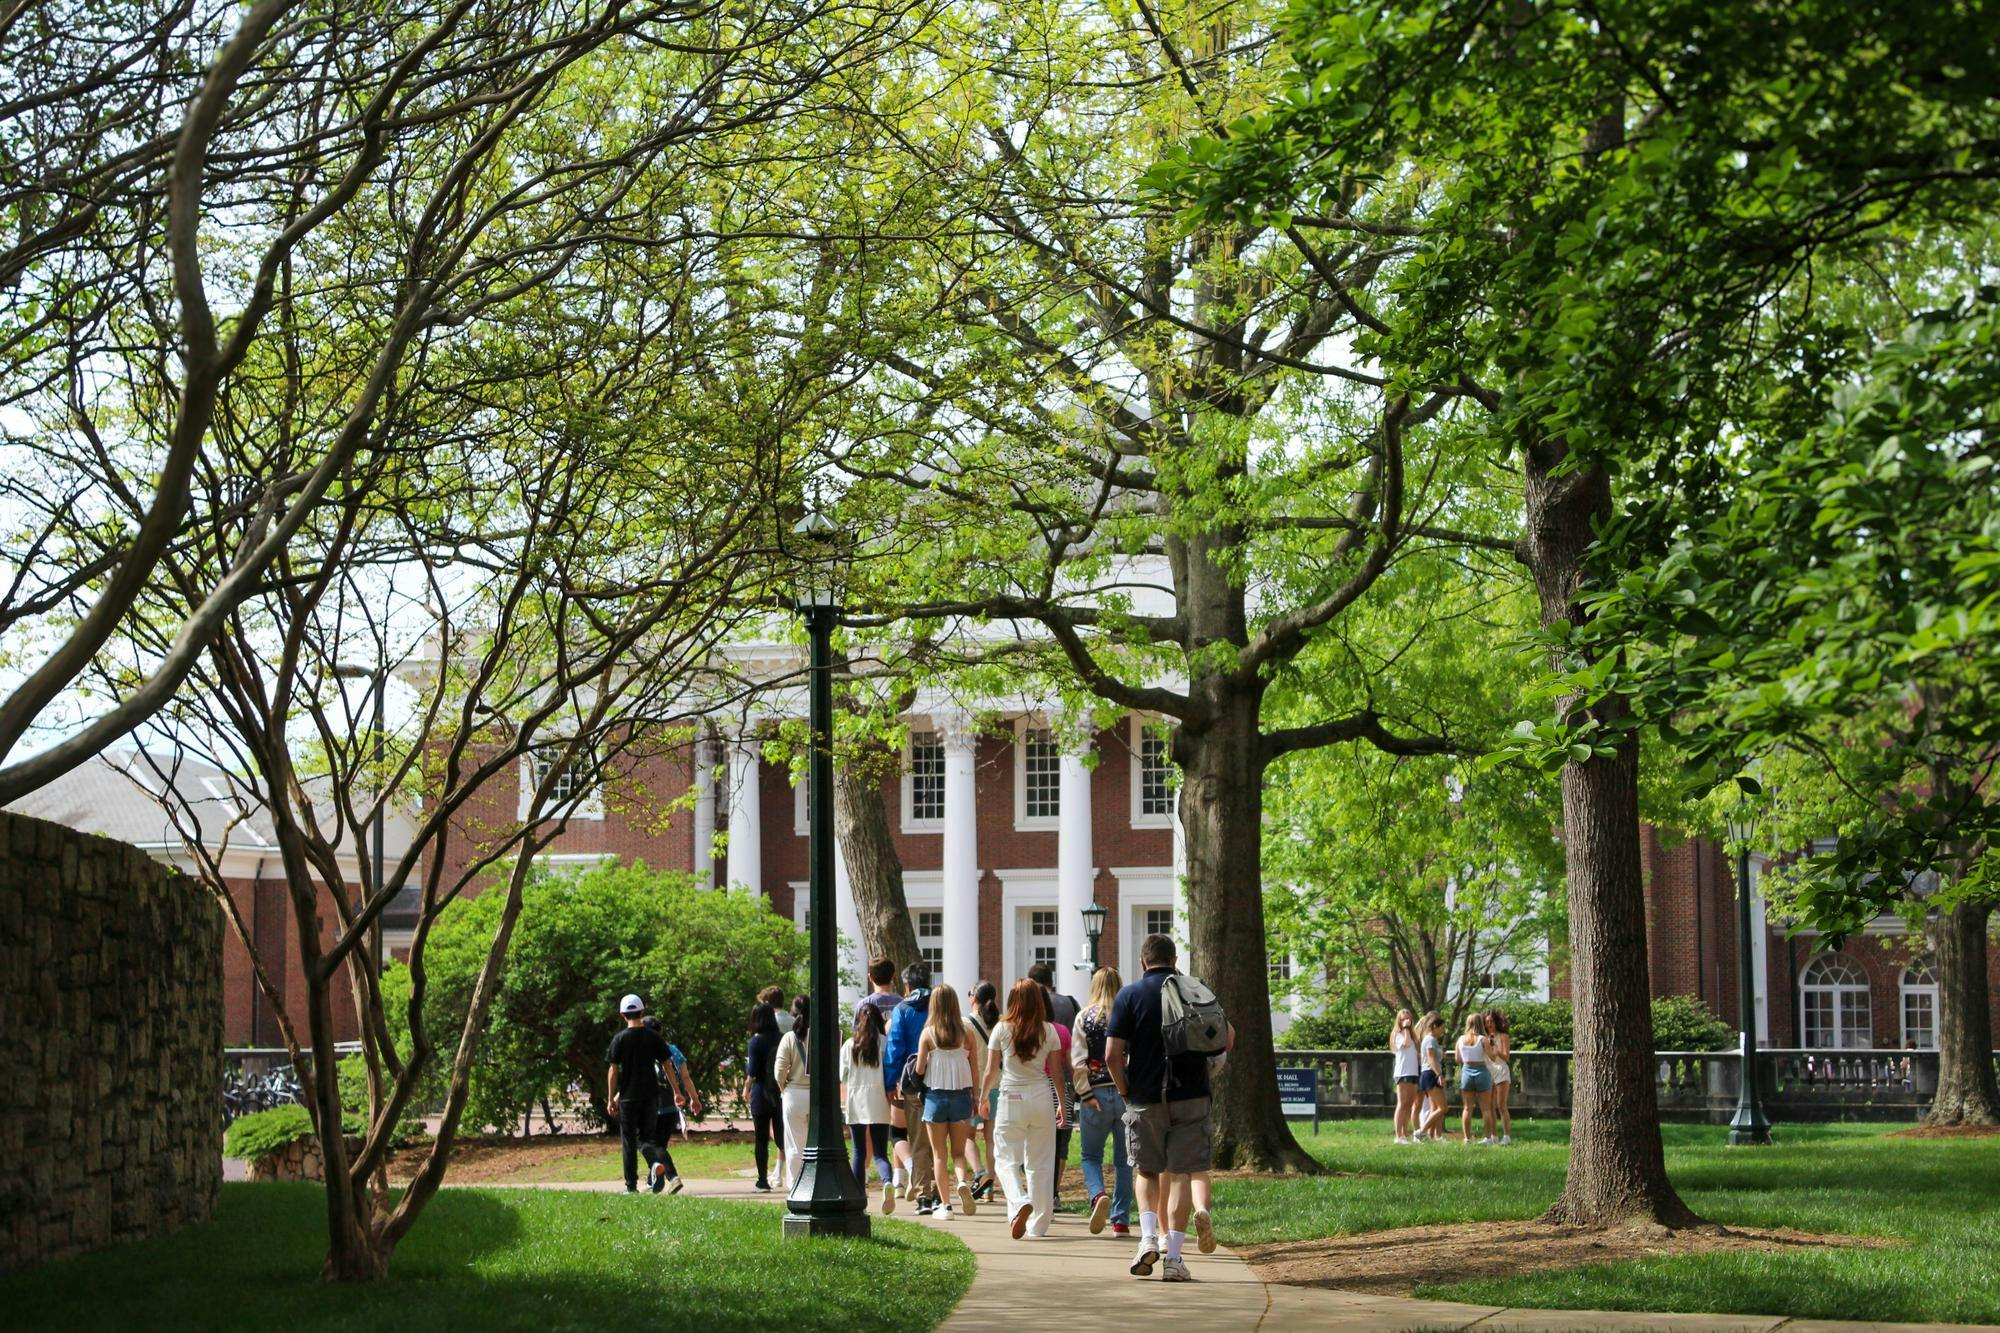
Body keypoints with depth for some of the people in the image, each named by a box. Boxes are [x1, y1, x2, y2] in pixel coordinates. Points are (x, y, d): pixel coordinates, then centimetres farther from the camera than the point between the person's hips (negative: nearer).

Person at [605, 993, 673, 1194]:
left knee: (629, 1141, 7)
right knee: (645, 1137, 11)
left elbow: (613, 1071, -5)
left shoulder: (620, 1039, -5)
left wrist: (611, 1099, 1)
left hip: (628, 1097, -2)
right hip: (650, 1095, 2)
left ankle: (631, 1185, 7)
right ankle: (656, 1164, -18)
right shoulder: (654, 1038, 2)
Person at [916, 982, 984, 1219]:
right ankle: (963, 1181, -18)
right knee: (959, 1152, 11)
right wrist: (976, 1097, 11)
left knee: (939, 1154, 8)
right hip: (961, 1095, 1)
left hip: (935, 1096, -1)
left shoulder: (928, 1034, -6)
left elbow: (919, 1069, -6)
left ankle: (944, 1204, 4)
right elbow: (975, 1070, 2)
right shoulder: (967, 1033, -1)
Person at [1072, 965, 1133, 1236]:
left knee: (1091, 1156, 12)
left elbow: (1077, 1061, -6)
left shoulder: (1085, 1017, -1)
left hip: (1095, 1094, -1)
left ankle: (1098, 1195, -17)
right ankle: (1120, 1220, 10)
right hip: (1128, 1093, 1)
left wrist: (1085, 1094, -4)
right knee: (1124, 1160, 10)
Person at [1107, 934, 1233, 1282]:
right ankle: (1174, 1259, -5)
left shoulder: (1129, 996, -2)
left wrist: (1126, 1091, 6)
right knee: (1182, 1173, 3)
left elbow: (1113, 1056, -8)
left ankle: (1148, 1238, -3)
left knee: (1147, 1172, 17)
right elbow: (1226, 1042, 3)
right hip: (1191, 1097, 1)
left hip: (1145, 1100, -1)